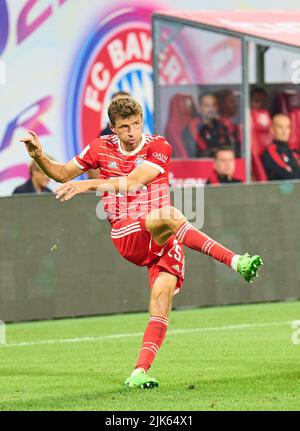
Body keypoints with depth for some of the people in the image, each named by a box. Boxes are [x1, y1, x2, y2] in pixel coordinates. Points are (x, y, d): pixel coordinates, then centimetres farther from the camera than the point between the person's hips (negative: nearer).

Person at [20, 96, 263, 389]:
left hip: (162, 240, 1)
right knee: (170, 215, -32)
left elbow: (134, 182, -14)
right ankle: (235, 261, -41)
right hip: (126, 235, -1)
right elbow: (63, 173, 20)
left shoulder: (159, 147, -1)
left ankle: (140, 372, -22)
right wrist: (39, 156, 2)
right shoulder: (101, 148, 8)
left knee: (162, 299, -19)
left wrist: (89, 184, -19)